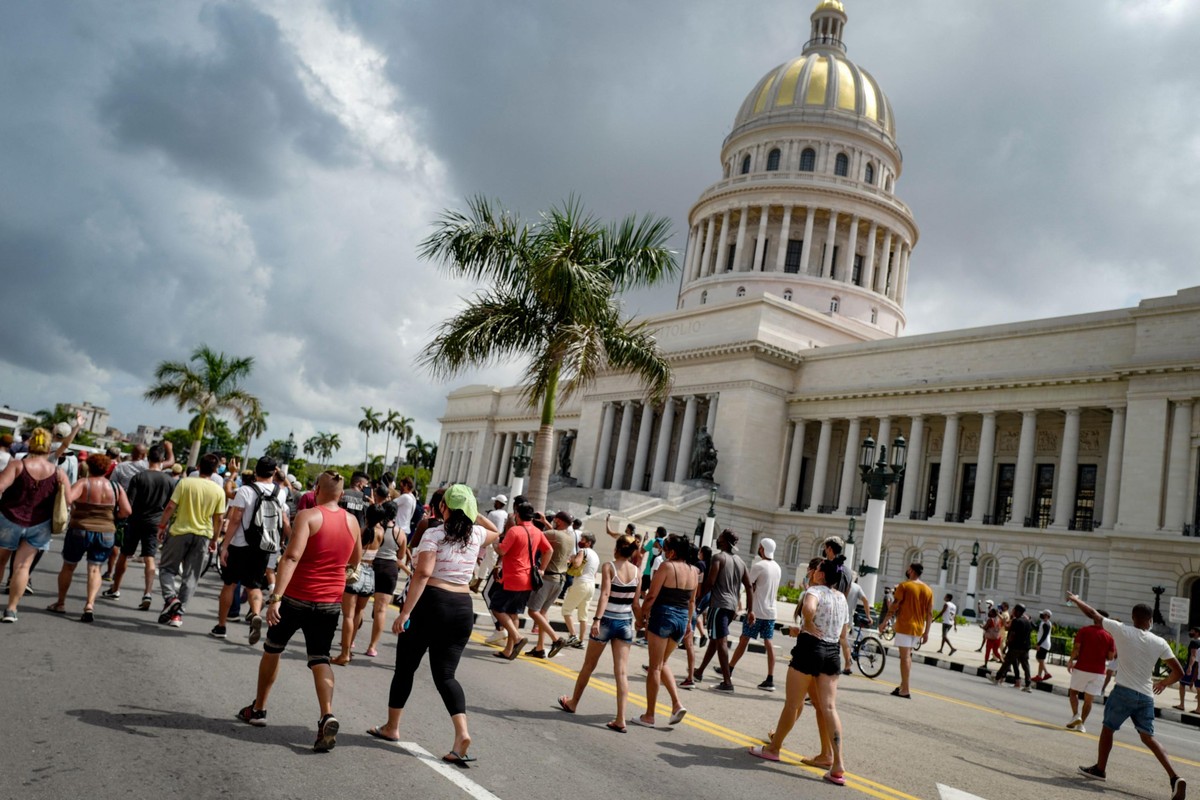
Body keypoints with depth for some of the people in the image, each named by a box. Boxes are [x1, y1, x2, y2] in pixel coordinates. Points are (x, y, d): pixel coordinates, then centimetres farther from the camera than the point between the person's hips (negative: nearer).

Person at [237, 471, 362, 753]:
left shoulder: (308, 516, -12)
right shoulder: (352, 521, 3)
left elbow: (292, 557, -24)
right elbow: (354, 561, 18)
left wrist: (276, 597, -28)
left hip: (297, 597, -3)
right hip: (330, 602, 3)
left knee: (272, 649, 19)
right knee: (319, 658, 5)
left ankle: (258, 709, 32)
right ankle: (327, 716, -16)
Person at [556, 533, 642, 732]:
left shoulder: (609, 567, -9)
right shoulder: (637, 571, 1)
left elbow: (605, 594, -20)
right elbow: (636, 603, 4)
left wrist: (597, 619, -25)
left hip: (607, 620, -3)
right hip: (625, 623, 3)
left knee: (589, 666, 15)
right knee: (622, 672, 1)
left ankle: (572, 703, 34)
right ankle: (620, 719, -4)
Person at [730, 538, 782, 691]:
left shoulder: (758, 566, -13)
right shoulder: (778, 568, 10)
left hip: (757, 610, -6)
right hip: (771, 611, 6)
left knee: (744, 640, 4)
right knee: (768, 643, 4)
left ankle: (729, 669, 15)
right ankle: (770, 680, -1)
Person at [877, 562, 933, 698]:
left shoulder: (904, 586, -8)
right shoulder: (928, 590, 8)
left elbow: (894, 606, -11)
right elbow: (930, 613, 8)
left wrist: (884, 622, -4)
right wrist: (926, 632, 12)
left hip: (904, 626, -6)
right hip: (918, 628, 6)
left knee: (905, 656, -5)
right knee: (907, 656, 19)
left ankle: (905, 690, -6)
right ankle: (904, 685, 21)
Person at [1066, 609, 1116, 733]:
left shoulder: (1084, 630, -4)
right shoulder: (1109, 637, -1)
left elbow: (1076, 648, -10)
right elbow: (1110, 657, -1)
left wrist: (1071, 661, 0)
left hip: (1081, 668, -1)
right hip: (1098, 671, 1)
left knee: (1074, 692, 15)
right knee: (1088, 699, 8)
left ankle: (1075, 715, -4)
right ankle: (1081, 723, 10)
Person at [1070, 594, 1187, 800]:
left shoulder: (1122, 631, -6)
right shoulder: (1160, 643, 3)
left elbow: (1093, 614, 3)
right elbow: (1179, 672, 4)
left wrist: (1075, 599, 20)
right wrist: (1164, 682, 24)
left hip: (1124, 691, -3)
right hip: (1146, 696, 3)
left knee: (1108, 728, 14)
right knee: (1148, 737, 9)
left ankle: (1100, 768, 23)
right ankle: (1175, 777, -5)